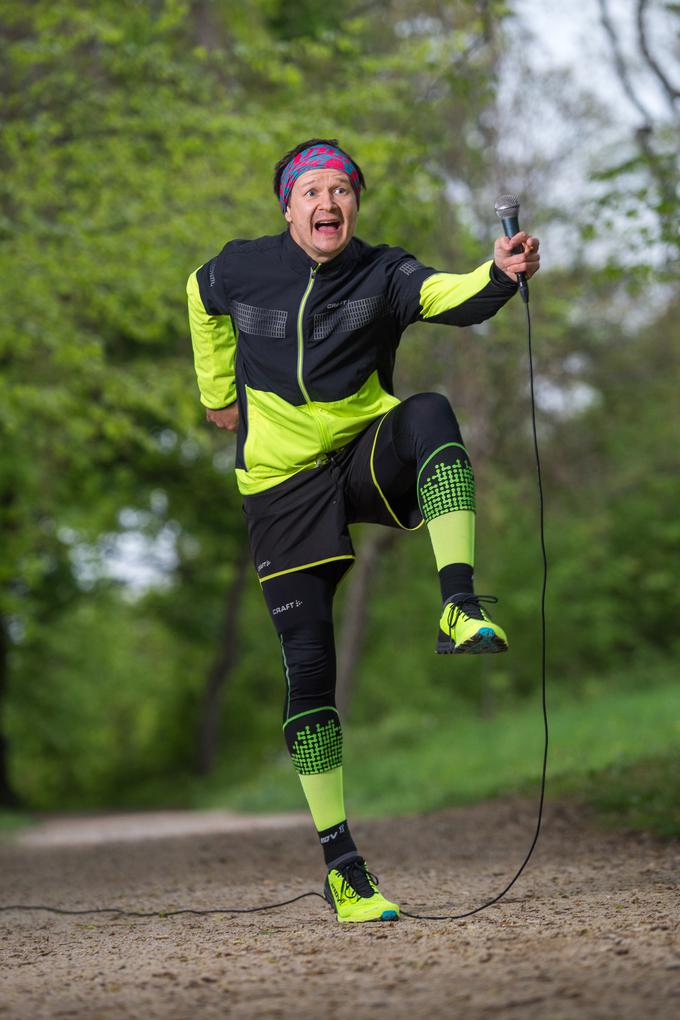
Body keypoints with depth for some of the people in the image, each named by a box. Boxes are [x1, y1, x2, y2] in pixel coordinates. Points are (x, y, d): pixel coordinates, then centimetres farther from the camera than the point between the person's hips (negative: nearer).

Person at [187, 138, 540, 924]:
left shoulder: (382, 274, -8)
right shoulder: (241, 270, -3)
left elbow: (449, 297, -30)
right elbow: (202, 301, 22)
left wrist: (498, 277, -51)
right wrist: (218, 393, 26)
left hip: (368, 461, -1)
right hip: (282, 485, 1)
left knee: (429, 413, -35)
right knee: (308, 666, -5)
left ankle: (459, 610, -44)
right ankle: (340, 865, 2)